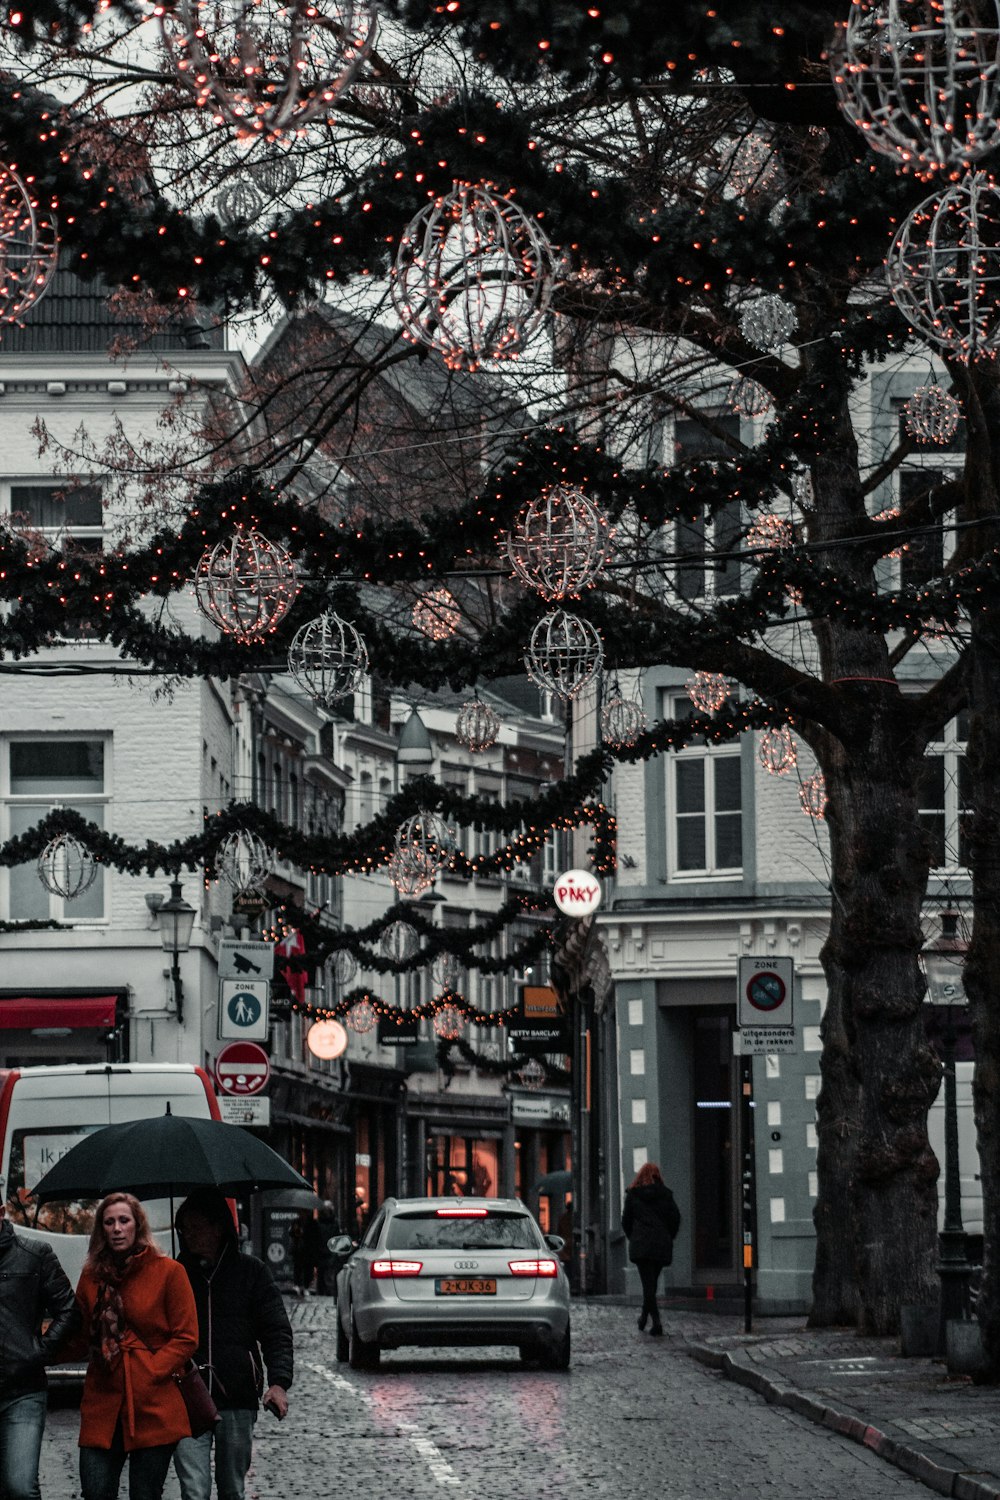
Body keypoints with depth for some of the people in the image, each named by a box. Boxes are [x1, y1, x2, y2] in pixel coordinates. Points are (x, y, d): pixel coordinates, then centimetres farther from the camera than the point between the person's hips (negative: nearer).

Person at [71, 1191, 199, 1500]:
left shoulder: (168, 1271, 0)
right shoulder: (92, 1275, 13)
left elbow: (186, 1338, -2)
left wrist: (149, 1373, -9)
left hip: (154, 1407, -4)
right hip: (103, 1405, 4)